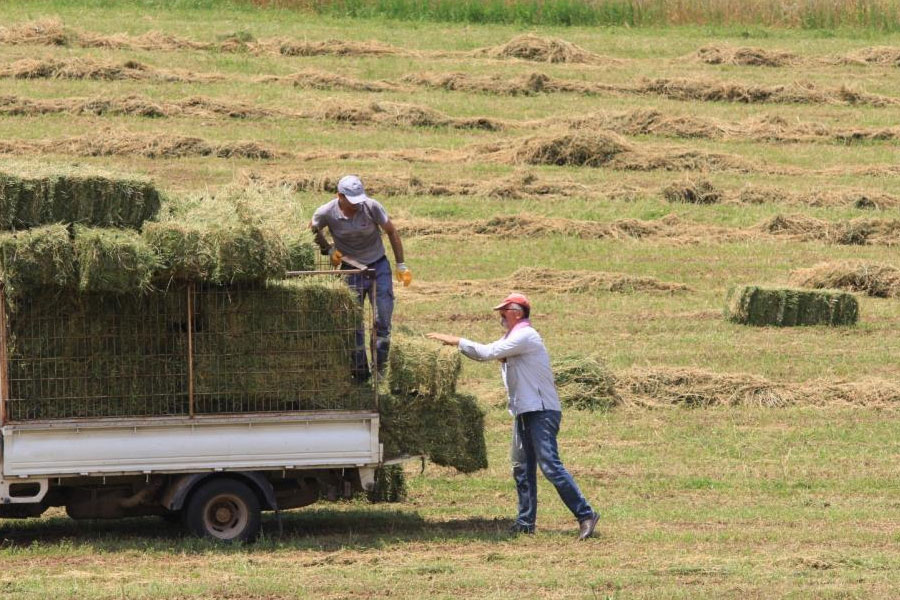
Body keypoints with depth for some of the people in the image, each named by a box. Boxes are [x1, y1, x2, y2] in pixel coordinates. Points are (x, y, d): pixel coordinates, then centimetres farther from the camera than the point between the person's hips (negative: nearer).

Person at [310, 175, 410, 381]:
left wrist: (401, 265, -4)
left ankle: (380, 370, 7)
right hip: (351, 269, 0)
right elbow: (313, 230, 8)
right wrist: (328, 249, -4)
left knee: (383, 321, -4)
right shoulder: (326, 213, -15)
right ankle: (360, 374, 9)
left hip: (378, 266, 0)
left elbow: (391, 232, -4)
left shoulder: (372, 207, -17)